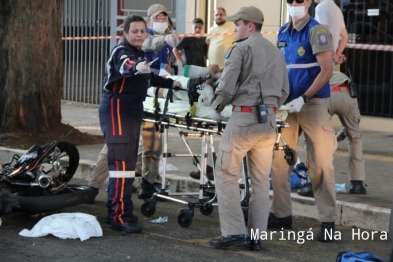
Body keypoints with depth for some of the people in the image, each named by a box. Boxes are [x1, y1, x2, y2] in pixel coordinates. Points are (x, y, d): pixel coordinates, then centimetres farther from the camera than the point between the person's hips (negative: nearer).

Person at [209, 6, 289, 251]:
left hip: (244, 118, -6)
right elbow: (284, 91, 16)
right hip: (269, 120, 7)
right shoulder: (276, 52, 15)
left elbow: (227, 86, -12)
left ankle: (234, 231, -5)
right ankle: (257, 236, 10)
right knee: (261, 180, 9)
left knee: (227, 175, 1)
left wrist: (216, 108, 4)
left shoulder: (241, 48, -5)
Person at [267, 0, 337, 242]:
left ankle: (328, 221, 1)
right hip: (287, 105, 7)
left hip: (313, 104, -6)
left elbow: (326, 72, -14)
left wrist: (303, 99, -19)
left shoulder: (317, 31, -8)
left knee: (320, 164, -4)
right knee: (279, 161, 7)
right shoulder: (283, 32, 12)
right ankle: (281, 214, 18)